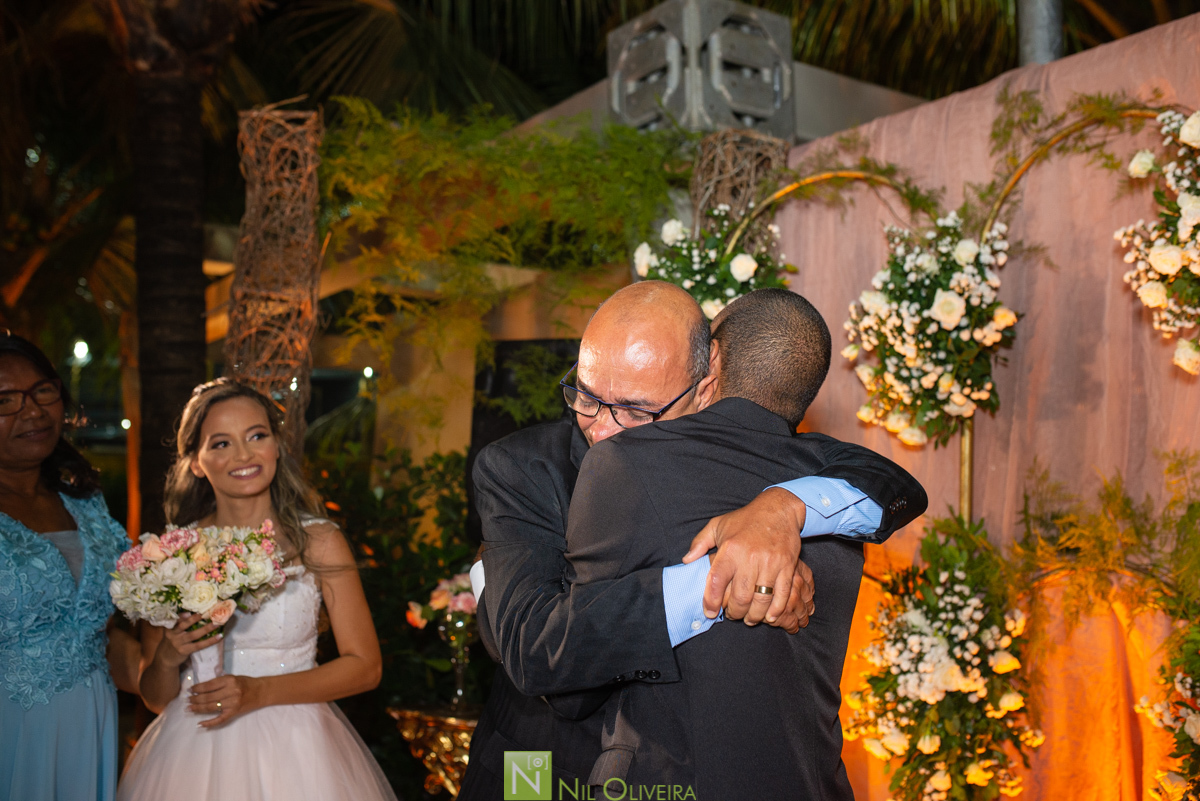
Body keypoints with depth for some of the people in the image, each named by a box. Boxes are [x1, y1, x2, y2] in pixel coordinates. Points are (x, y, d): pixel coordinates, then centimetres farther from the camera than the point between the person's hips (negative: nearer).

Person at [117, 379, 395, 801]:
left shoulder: (318, 542, -7)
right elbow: (155, 698, 4)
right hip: (195, 751, 2)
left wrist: (260, 692, -16)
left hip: (292, 750, -1)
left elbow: (364, 667, -7)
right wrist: (167, 658, -18)